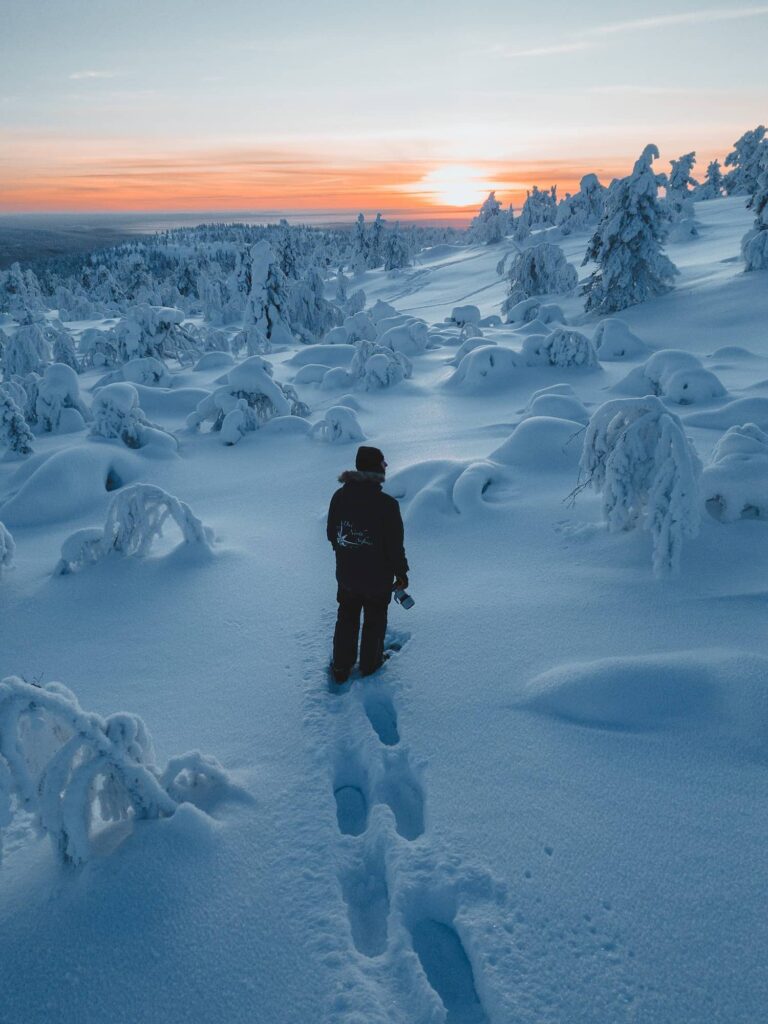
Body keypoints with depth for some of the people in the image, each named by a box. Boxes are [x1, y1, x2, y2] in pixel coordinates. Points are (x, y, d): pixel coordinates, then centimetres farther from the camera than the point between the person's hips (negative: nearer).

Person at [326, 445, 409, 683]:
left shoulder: (340, 496, -10)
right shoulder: (386, 504, -26)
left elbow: (331, 533, 3)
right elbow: (395, 546, -19)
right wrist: (401, 572, -2)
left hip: (346, 574, 4)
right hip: (378, 577, -4)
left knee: (346, 619, 21)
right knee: (374, 621, 19)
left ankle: (341, 668, 31)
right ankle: (369, 664, 36)